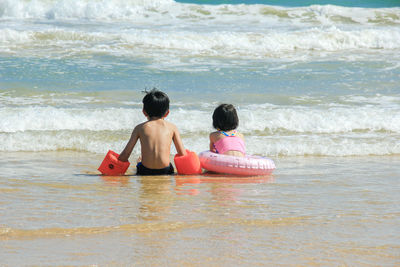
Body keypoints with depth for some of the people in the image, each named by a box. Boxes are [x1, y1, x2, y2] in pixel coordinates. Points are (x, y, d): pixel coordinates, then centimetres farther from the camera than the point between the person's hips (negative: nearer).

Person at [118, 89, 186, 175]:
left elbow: (125, 155, 5)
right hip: (166, 171, -2)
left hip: (145, 171, 2)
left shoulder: (140, 128, 9)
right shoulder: (172, 127, 10)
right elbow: (182, 154, 8)